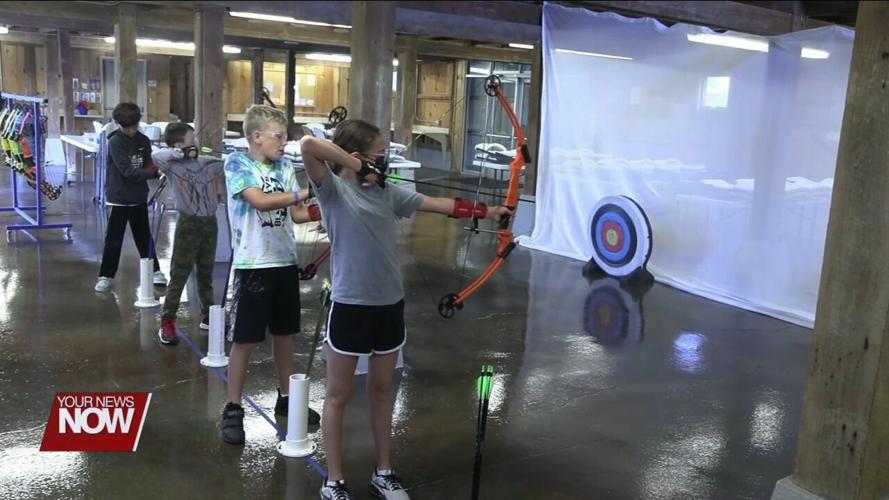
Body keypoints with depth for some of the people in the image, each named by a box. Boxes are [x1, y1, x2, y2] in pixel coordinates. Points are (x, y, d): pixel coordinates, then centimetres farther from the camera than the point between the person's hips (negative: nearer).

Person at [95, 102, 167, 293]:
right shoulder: (115, 142, -13)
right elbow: (128, 171, -21)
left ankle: (155, 270, 25)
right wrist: (155, 173, -29)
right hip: (119, 198, -4)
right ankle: (105, 276, 13)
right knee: (113, 240, 2)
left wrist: (156, 168, -19)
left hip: (139, 197, 4)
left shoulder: (144, 141, 2)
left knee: (144, 237, 15)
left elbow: (148, 166, 5)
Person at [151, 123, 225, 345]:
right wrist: (182, 153, -22)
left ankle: (208, 316, 29)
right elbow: (156, 155, -26)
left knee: (206, 273, 16)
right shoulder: (172, 165, -7)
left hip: (209, 223, 5)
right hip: (188, 224, -5)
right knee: (179, 275, -2)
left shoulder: (207, 163, 7)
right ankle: (167, 324, 4)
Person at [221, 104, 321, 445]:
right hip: (253, 265, -6)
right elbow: (260, 201, -25)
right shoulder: (237, 164, -9)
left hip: (286, 261, 6)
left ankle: (286, 398, 31)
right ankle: (233, 410, 14)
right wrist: (304, 193, -24)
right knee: (245, 339, 1)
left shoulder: (285, 167, 8)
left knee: (284, 333, 16)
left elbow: (297, 214, 8)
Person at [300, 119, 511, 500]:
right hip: (350, 305, -6)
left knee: (382, 391, 17)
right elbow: (308, 144, -25)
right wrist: (353, 164, -15)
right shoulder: (333, 189, -10)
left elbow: (436, 204, 12)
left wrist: (485, 212, 11)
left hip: (390, 304, 6)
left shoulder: (387, 192, 7)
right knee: (338, 395, 8)